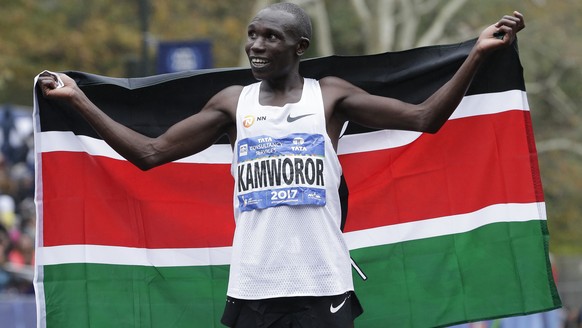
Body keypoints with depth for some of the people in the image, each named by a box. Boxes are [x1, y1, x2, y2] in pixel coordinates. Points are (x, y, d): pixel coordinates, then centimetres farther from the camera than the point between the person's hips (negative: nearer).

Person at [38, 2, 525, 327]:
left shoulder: (331, 96, 4)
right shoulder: (233, 103, 9)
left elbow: (424, 118, -1)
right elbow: (150, 154, 12)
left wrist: (478, 54, -11)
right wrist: (78, 100, 9)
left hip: (323, 286, -2)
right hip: (252, 289, 2)